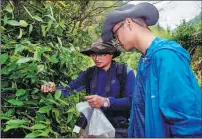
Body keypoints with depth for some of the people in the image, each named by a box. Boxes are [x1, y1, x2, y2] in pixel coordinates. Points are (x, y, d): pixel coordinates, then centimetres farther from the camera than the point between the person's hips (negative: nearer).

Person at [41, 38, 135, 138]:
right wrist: (54, 89, -23)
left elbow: (131, 101, -20)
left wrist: (105, 102, -33)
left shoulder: (125, 72, -10)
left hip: (118, 128, -3)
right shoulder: (89, 73, 2)